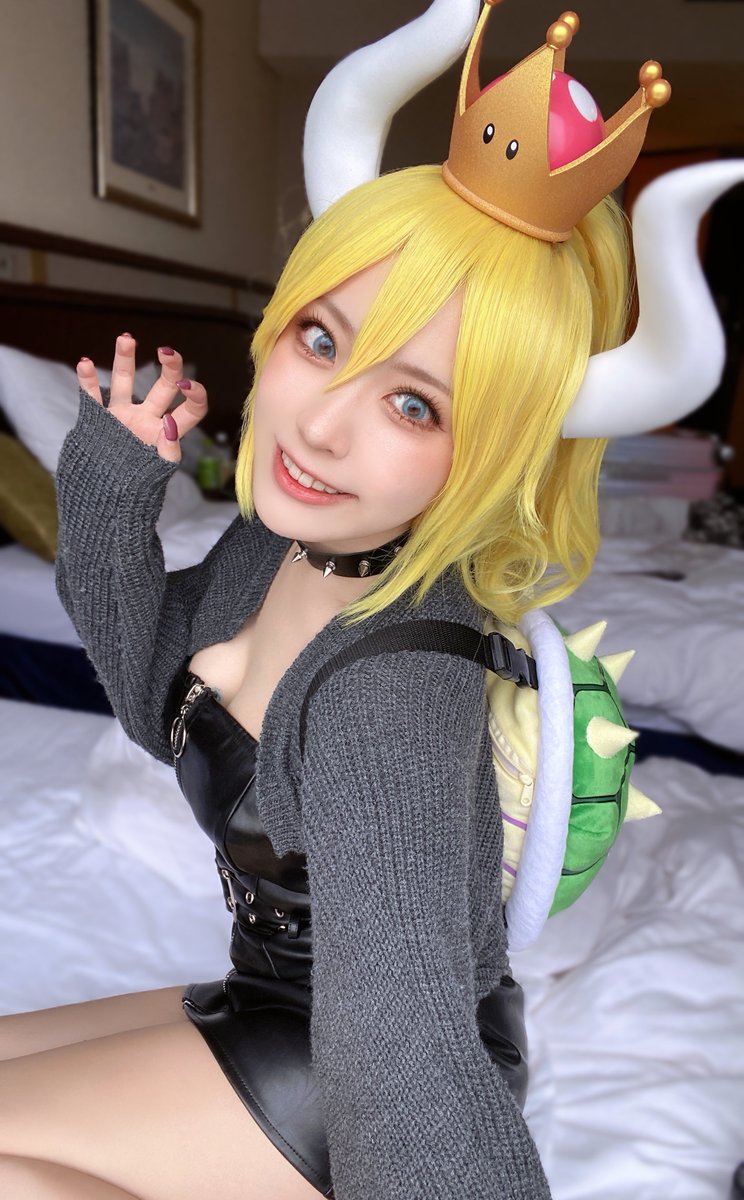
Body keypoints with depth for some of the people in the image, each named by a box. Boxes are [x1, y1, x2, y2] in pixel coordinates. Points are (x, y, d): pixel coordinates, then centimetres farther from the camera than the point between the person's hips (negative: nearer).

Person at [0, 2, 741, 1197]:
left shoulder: (396, 682, -33)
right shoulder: (279, 535, -9)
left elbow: (402, 1055, -37)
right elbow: (159, 708, 4)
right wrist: (108, 494, -10)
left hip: (340, 1078, -7)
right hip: (267, 1000, 7)